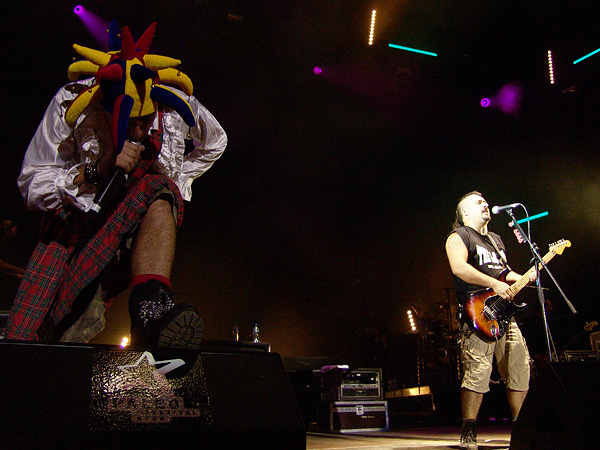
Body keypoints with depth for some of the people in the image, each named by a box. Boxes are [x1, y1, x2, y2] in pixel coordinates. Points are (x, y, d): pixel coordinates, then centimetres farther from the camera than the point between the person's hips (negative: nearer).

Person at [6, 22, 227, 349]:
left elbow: (215, 142, 16)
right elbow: (32, 186, -9)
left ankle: (151, 308, -51)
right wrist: (96, 172, -26)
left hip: (149, 224, 1)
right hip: (78, 221, -1)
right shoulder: (71, 104, -13)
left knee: (157, 189, -39)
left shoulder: (178, 106, -9)